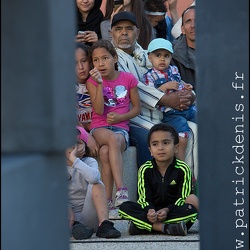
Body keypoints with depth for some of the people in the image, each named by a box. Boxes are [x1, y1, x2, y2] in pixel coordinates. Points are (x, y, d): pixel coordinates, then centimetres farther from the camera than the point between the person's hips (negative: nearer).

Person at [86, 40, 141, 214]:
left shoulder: (128, 79, 6)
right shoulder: (93, 81, 6)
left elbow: (137, 107, 10)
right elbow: (99, 110, -7)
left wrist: (120, 117, -8)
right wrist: (100, 83, -15)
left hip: (121, 127, 0)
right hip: (99, 128, 0)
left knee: (106, 152, -34)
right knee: (112, 139, -37)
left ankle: (108, 200, -36)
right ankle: (121, 190, -47)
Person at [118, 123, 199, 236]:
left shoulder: (182, 169, -4)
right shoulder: (145, 170, 0)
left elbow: (183, 198, -8)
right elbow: (144, 198, -5)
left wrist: (167, 210, -27)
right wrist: (150, 211, -29)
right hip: (152, 210, 1)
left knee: (191, 209, -34)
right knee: (125, 207, -23)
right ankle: (164, 228, -35)